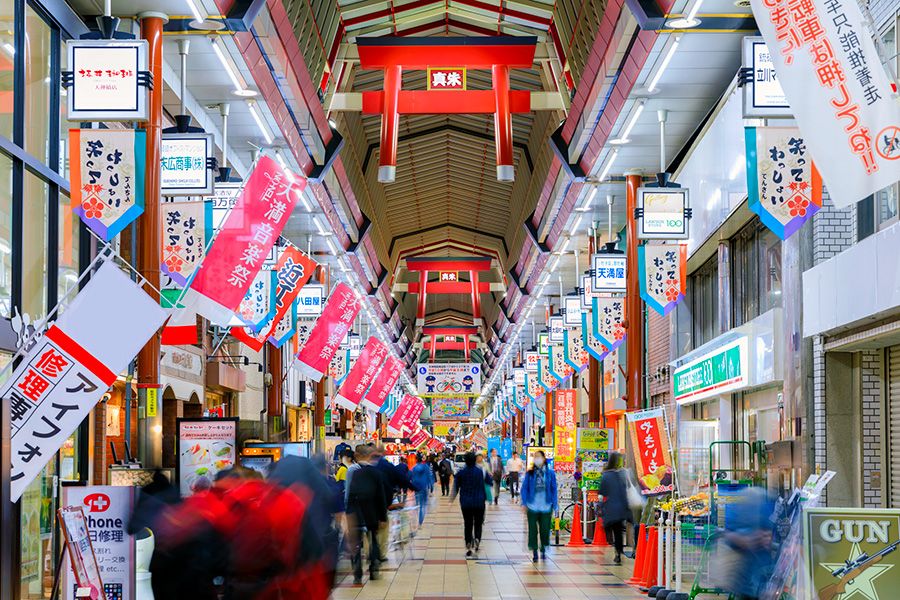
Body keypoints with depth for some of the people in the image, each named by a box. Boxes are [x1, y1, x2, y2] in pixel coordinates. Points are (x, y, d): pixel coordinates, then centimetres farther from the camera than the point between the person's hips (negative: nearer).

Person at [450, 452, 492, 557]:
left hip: (465, 503, 1)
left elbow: (455, 487, 4)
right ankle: (477, 539, -16)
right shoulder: (481, 471, -7)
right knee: (478, 523, 10)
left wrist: (452, 497, 20)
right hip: (479, 502, -1)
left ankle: (468, 546, 2)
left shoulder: (460, 472, -4)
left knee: (467, 524, 8)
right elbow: (489, 481, 6)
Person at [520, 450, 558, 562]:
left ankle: (543, 549, 26)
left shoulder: (550, 473, 1)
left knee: (545, 529, 5)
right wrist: (524, 503, -3)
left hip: (546, 506, 0)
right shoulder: (530, 473, 2)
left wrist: (554, 505, 2)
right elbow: (524, 488, 4)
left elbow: (554, 489, 5)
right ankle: (534, 551, 14)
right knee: (533, 529, 3)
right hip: (532, 506, 0)